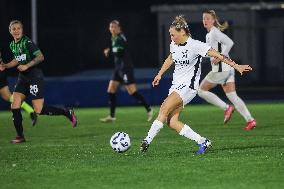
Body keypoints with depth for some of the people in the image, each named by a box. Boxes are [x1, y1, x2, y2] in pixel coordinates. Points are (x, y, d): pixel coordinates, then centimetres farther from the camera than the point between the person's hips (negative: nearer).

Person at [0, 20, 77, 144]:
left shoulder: (27, 42, -15)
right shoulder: (12, 45, 10)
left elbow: (40, 57, -21)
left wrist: (27, 66, -25)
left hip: (35, 77, -8)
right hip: (23, 78, 8)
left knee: (39, 110, -10)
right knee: (14, 107, -4)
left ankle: (67, 113, 9)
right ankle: (20, 136, 6)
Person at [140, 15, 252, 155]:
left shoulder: (195, 45, -13)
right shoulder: (173, 45, 8)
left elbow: (218, 55, -13)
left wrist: (236, 66, -17)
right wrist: (160, 74, 31)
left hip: (189, 86, -8)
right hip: (176, 85, 8)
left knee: (165, 108, -25)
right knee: (172, 122, -5)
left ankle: (147, 141, -23)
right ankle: (202, 142, 4)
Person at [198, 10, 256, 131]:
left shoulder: (214, 32, -11)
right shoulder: (208, 35, 18)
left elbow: (229, 43, -23)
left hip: (221, 68, -10)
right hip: (228, 69, 10)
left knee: (202, 90, 1)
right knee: (232, 96, 6)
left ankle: (226, 108, -1)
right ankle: (250, 120, -1)